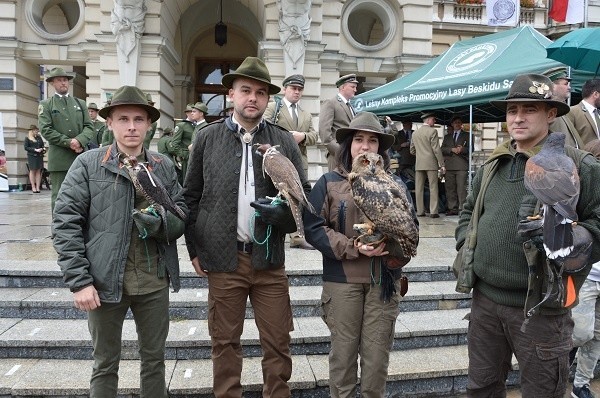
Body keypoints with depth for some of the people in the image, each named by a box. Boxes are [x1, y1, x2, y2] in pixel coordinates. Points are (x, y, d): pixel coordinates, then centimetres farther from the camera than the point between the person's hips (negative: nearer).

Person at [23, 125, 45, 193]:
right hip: (32, 156, -3)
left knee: (38, 171, 1)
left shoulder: (39, 137, 14)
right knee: (32, 171, -1)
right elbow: (26, 147, -4)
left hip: (39, 156, 4)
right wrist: (35, 150, -15)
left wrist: (43, 149, -2)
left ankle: (38, 187, 1)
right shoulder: (27, 138, 2)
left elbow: (42, 145, 21)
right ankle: (33, 187, 2)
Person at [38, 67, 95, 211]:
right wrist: (69, 142, -14)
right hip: (59, 159, -3)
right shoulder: (45, 105, 7)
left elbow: (89, 127, 6)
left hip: (81, 157, 3)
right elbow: (45, 130, -5)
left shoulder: (80, 103, 16)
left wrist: (79, 140, -13)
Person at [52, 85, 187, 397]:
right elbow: (66, 224, -7)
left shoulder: (164, 166, 5)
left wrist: (162, 223, -17)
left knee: (154, 359, 17)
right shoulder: (87, 165, -4)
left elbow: (183, 213, 6)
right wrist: (78, 281, -13)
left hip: (154, 280, 3)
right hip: (106, 281, -2)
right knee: (105, 364, 15)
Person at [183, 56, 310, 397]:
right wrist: (195, 249, 2)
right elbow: (192, 197, 6)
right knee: (225, 341, 13)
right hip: (223, 257, 0)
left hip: (269, 257, 1)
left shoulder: (284, 142, 3)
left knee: (278, 342, 9)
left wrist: (284, 214, -15)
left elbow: (305, 194, 6)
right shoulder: (208, 138, 2)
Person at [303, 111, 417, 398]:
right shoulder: (329, 183, 1)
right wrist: (354, 248, -16)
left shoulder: (396, 185, 9)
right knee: (343, 351, 8)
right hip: (342, 279, -2)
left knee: (377, 353, 9)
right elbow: (313, 227, -7)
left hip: (385, 280, 2)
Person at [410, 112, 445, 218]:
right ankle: (433, 212, -5)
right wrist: (442, 164, -8)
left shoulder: (415, 133, 12)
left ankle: (420, 211, 7)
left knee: (419, 188, 6)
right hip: (431, 163, -5)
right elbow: (436, 149, -11)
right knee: (433, 188, -2)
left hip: (419, 164, 5)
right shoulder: (432, 131, -6)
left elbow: (412, 150, 16)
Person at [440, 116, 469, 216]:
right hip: (449, 165, 3)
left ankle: (462, 208, -8)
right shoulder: (447, 136, 22)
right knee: (450, 188, 1)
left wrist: (462, 149, -13)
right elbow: (442, 149, 9)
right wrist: (452, 149, -8)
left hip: (461, 166, -3)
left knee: (461, 188, -9)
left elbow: (470, 148, 6)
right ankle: (452, 208, 5)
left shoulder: (467, 135, 15)